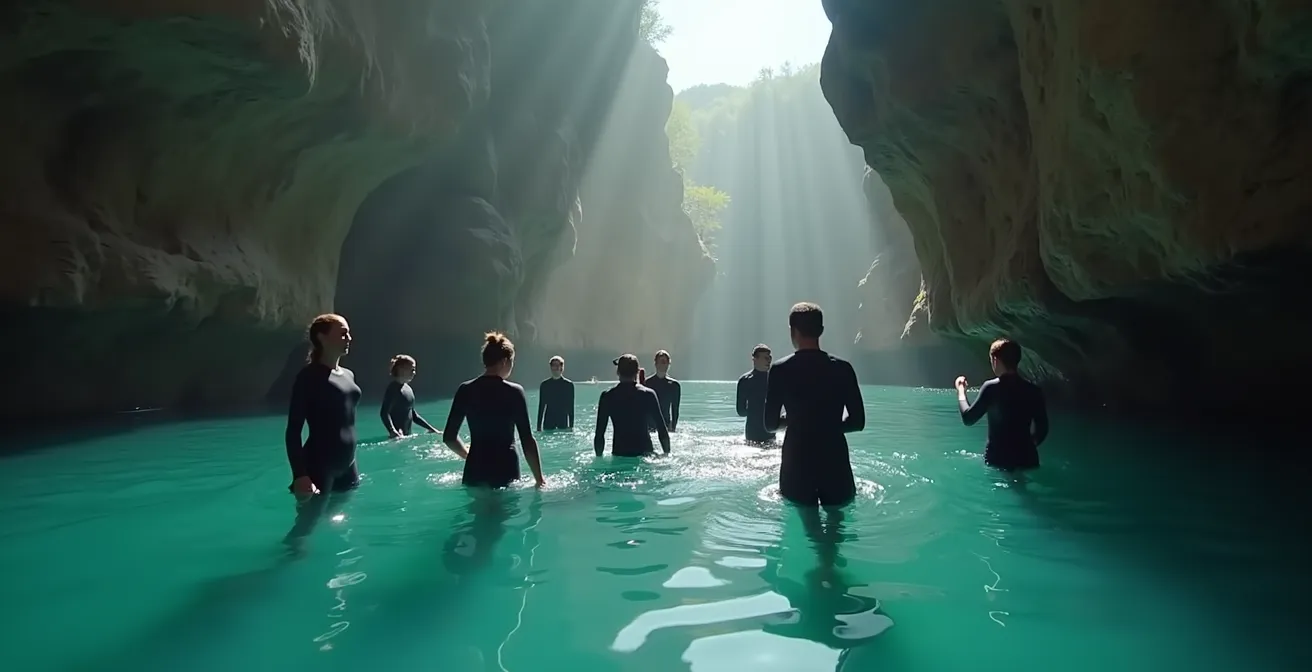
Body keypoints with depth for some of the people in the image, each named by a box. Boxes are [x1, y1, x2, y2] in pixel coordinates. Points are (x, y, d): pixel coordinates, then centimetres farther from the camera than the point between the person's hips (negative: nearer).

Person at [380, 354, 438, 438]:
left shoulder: (408, 388, 16)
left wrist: (431, 428, 22)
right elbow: (384, 413, -21)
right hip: (398, 437, -8)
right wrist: (392, 431, -36)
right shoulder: (394, 388, -10)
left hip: (407, 435, 8)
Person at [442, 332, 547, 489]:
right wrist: (539, 479, -3)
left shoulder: (465, 390, 1)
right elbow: (527, 440, -10)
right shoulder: (514, 392, -7)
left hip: (475, 471, 3)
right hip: (506, 469, -3)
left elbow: (449, 437, 5)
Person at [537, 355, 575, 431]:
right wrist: (539, 425, 4)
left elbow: (571, 407, 2)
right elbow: (541, 406, 8)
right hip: (549, 422, 1)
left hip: (563, 420, -1)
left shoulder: (569, 384, 2)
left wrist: (571, 425, -2)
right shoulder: (544, 385, 7)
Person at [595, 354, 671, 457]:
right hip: (645, 452, 0)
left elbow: (599, 434, -1)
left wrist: (599, 457, 10)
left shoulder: (607, 396, -1)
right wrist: (667, 454, 8)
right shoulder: (648, 395, -1)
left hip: (619, 455, 0)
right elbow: (662, 432, -2)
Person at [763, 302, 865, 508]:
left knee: (805, 517, 12)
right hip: (834, 460, 1)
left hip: (797, 462, -1)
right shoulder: (842, 369, -2)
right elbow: (857, 421, 1)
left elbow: (770, 424, -4)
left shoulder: (780, 370, -6)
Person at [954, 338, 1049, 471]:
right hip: (1026, 458, 4)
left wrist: (961, 391, 8)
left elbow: (968, 418, -7)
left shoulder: (991, 388, -10)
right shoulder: (1034, 390, 3)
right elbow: (1042, 430, 7)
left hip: (998, 458, -4)